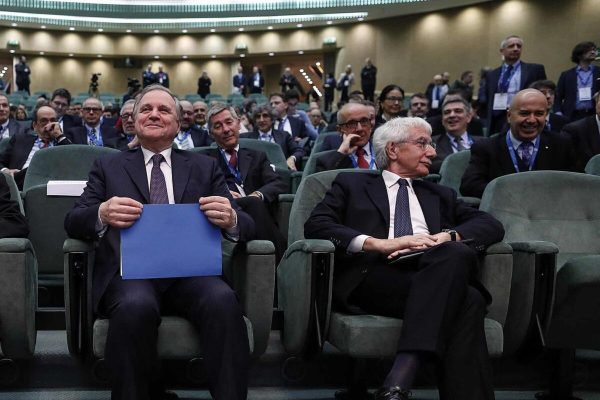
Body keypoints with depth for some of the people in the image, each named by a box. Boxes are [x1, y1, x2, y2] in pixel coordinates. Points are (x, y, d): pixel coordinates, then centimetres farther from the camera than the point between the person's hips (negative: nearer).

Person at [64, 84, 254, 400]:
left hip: (189, 270, 1)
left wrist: (231, 219, -16)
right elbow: (72, 221, 9)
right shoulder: (108, 166, 20)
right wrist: (102, 214, -16)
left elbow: (245, 226, 11)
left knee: (223, 300, -33)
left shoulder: (205, 167, 20)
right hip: (130, 271, 0)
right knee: (136, 306, -35)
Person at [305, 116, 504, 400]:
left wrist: (444, 237, -5)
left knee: (458, 253, -34)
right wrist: (377, 243, -11)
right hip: (375, 277, -3)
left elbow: (491, 225, 18)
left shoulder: (440, 195, 33)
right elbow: (316, 225, 5)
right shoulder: (352, 184, 23)